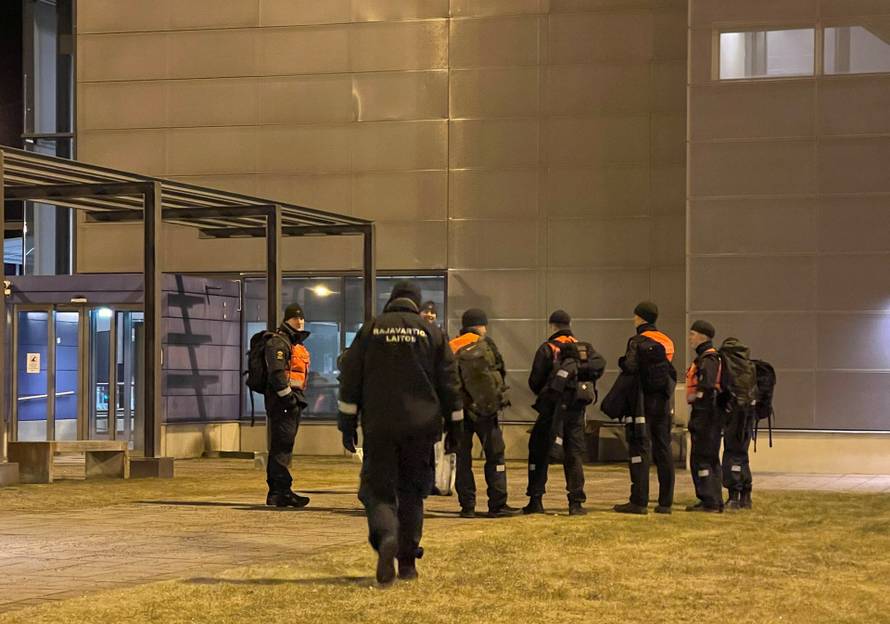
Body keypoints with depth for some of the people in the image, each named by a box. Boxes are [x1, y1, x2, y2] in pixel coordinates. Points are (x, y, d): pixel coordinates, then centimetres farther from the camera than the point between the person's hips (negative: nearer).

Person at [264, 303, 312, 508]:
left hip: (294, 401, 10)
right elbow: (276, 372, -20)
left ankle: (276, 493, 14)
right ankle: (281, 491, -15)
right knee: (282, 446, -12)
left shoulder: (298, 343, 23)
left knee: (282, 447, 11)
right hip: (282, 401, -10)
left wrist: (300, 399, 20)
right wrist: (287, 395, -22)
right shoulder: (278, 341, -9)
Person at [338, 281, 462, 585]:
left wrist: (348, 423, 8)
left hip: (379, 426, -1)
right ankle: (407, 561, 11)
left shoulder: (370, 329, 4)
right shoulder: (432, 332, 5)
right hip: (420, 427, 1)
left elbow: (350, 380, 3)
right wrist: (454, 425, 13)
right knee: (411, 492, 12)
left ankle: (385, 536, -28)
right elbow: (449, 383, 6)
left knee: (377, 490, 2)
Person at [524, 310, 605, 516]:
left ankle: (535, 500, 4)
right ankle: (576, 502, 0)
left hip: (551, 408, -2)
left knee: (539, 453, 7)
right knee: (574, 454, 7)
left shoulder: (547, 349, -2)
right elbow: (599, 363, -11)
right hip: (575, 408, 3)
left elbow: (534, 380, -3)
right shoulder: (583, 347, 8)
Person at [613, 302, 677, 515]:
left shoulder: (638, 341, -9)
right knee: (663, 449, 9)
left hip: (643, 399, -6)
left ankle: (639, 501, -9)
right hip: (663, 401, 6)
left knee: (640, 448, -5)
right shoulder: (667, 342, 13)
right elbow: (671, 372, 12)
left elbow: (631, 367, -19)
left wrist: (622, 362, 0)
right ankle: (665, 502, 10)